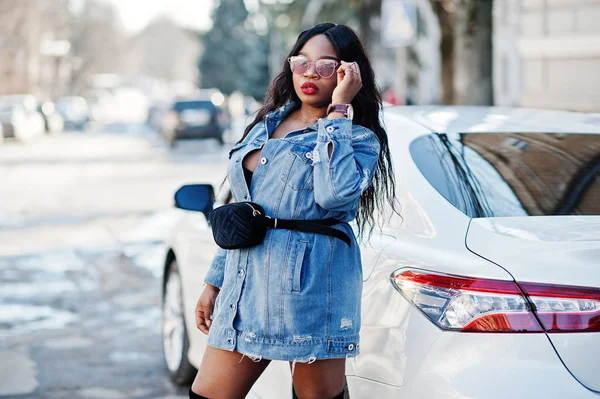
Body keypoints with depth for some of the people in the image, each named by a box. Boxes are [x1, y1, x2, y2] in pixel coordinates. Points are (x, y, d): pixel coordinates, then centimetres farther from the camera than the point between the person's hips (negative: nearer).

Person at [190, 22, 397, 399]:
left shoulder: (358, 138, -2)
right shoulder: (266, 125, 17)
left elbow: (335, 194, -24)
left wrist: (337, 111, -16)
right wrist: (215, 281, 21)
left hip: (308, 288, -6)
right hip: (244, 284, 6)